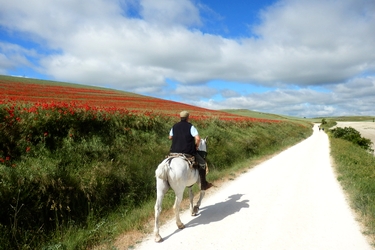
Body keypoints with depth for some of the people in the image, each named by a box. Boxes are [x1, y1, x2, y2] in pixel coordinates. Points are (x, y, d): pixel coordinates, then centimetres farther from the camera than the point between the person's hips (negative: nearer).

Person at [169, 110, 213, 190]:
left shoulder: (175, 126, 8)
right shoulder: (190, 127, -8)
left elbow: (170, 137, 20)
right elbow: (198, 138, -18)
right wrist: (196, 146, -1)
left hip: (175, 152, 5)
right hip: (188, 152, -5)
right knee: (202, 163, 9)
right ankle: (203, 184, 11)